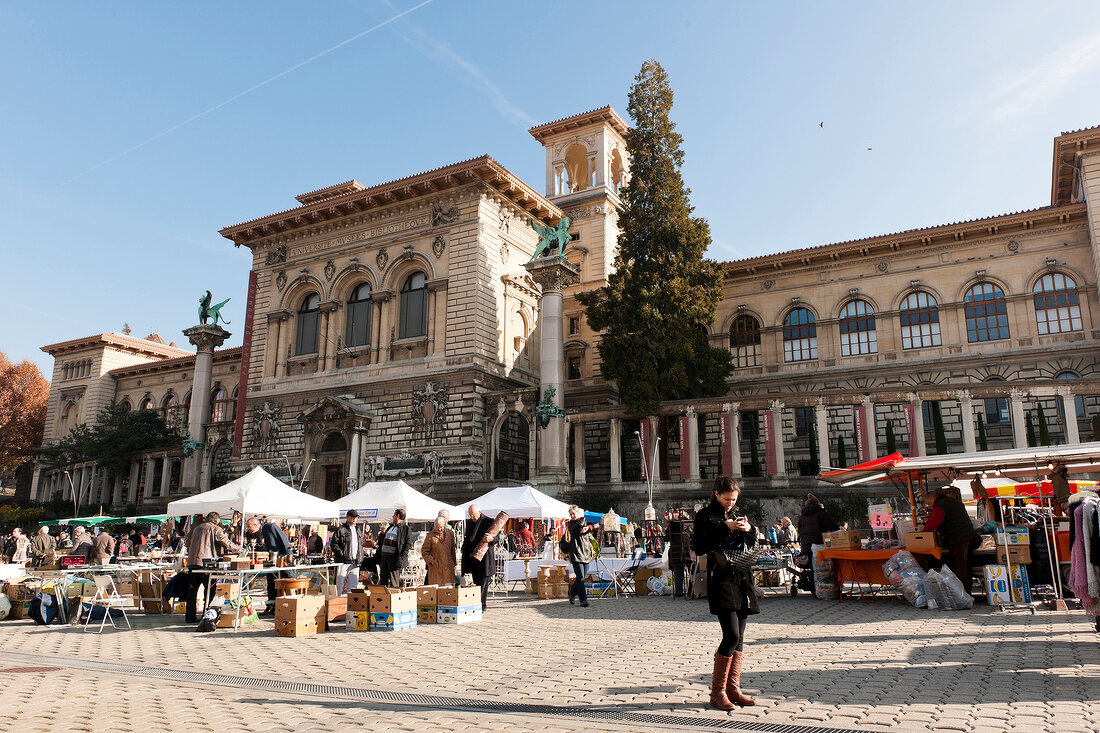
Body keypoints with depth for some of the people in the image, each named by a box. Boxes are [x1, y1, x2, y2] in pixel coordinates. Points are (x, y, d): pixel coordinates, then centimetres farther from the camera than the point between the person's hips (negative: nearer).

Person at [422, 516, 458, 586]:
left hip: (448, 567, 3)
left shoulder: (450, 533, 7)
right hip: (436, 567, -3)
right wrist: (431, 561, -8)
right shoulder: (430, 536, -3)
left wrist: (454, 563, 14)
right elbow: (424, 551, 3)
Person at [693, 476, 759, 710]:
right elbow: (700, 548, -12)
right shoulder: (705, 516, -1)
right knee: (732, 635, -13)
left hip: (742, 579, 7)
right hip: (721, 579, -7)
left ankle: (733, 689, 14)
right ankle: (717, 691, -2)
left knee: (739, 637, 6)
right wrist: (725, 529, -16)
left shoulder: (736, 516, 18)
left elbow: (751, 546, 19)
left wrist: (749, 530, -2)